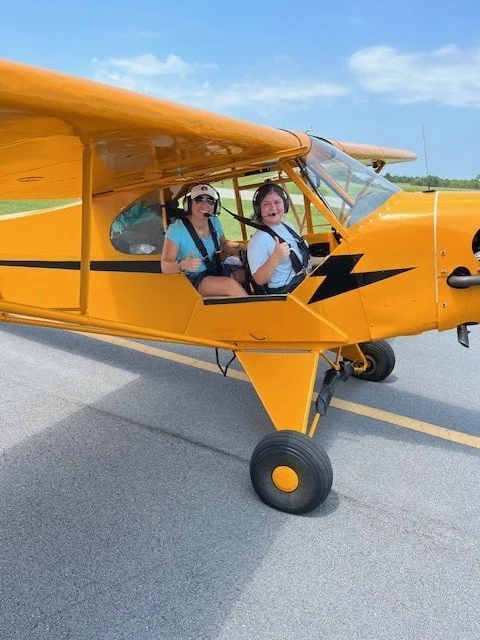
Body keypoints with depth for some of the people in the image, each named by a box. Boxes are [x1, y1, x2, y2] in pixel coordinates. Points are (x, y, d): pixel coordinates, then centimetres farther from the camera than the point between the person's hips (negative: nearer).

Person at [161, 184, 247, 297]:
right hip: (192, 278, -6)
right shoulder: (176, 229, -17)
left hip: (217, 270, 7)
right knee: (231, 285, -28)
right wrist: (182, 265, -43)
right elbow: (165, 267, -21)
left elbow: (224, 244, 22)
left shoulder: (214, 222, 3)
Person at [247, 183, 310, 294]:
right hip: (283, 291, -9)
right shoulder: (258, 242, -17)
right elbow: (259, 280, -22)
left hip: (304, 280, 9)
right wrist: (275, 257, -34)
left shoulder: (288, 226, 10)